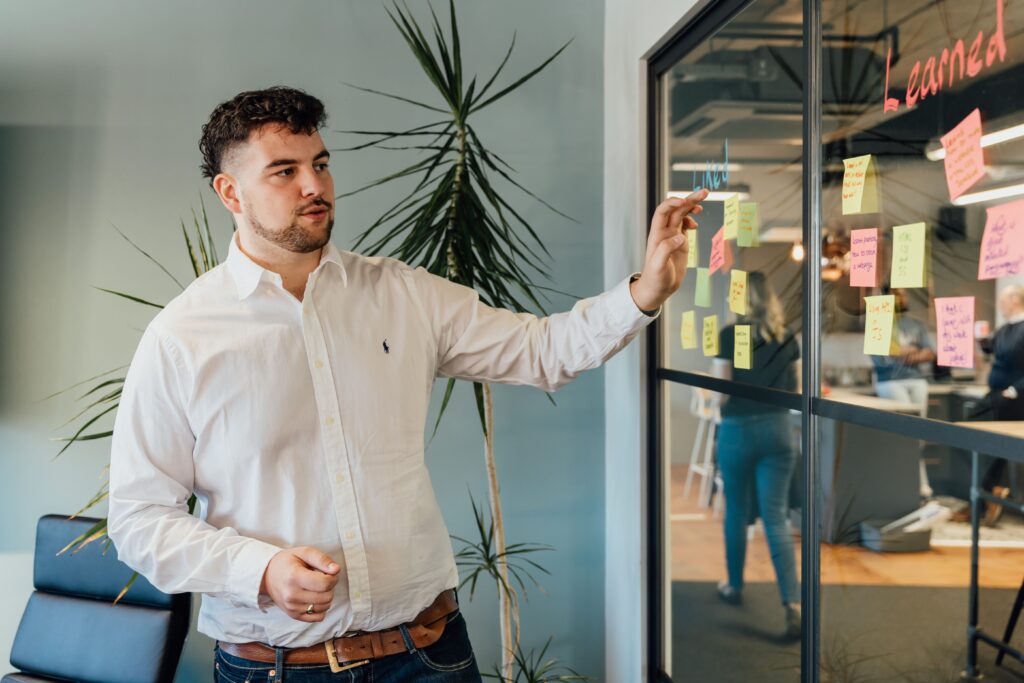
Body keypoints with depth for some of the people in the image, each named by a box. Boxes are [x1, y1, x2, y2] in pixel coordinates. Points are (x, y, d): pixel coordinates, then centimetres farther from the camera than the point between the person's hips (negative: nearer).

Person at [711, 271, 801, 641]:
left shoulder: (730, 335, -9)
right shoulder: (788, 338, 4)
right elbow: (795, 386, 12)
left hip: (738, 430, -3)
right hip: (778, 430, 3)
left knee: (737, 511, 15)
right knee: (776, 517, 1)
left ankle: (734, 586, 30)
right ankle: (792, 602, -10)